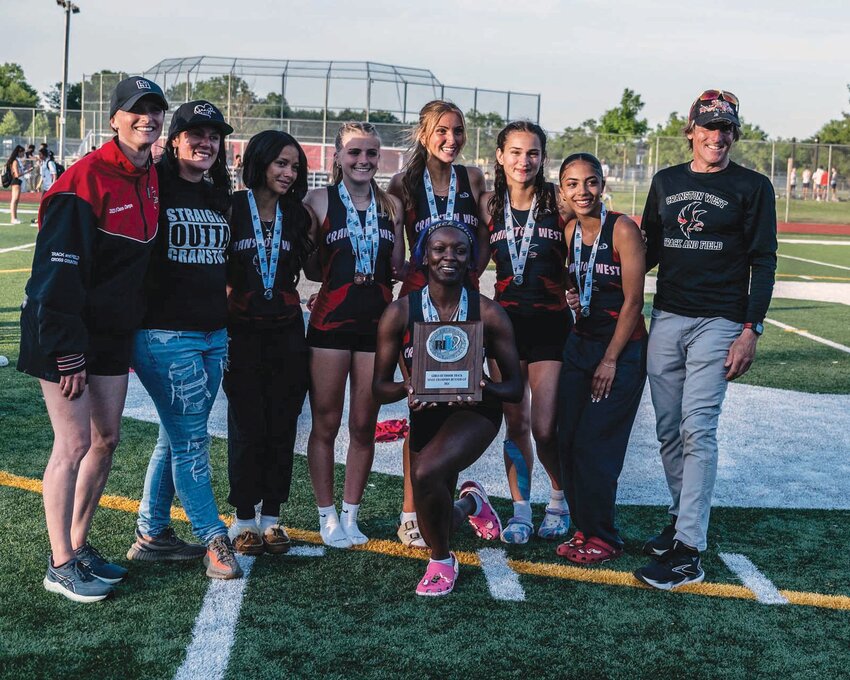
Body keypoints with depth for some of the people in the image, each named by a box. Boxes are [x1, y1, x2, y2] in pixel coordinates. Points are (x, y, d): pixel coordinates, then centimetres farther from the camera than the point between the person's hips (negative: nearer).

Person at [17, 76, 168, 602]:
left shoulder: (150, 179, 6)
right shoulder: (86, 181, -19)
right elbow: (57, 272, -21)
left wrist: (135, 328, 14)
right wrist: (67, 355, -23)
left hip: (114, 335, 8)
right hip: (67, 336, -8)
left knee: (107, 438, 13)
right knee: (75, 444, -4)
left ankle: (80, 546, 27)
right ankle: (61, 565, 8)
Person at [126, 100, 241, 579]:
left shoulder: (219, 198, 14)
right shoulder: (154, 189, -7)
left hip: (214, 334, 7)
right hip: (166, 333, -7)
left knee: (178, 437, 13)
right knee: (191, 440, -2)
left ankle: (152, 535, 25)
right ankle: (214, 540, 10)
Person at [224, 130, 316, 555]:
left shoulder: (298, 214, 7)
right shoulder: (232, 208, -4)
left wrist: (315, 229, -3)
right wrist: (220, 323, -9)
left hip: (287, 332, 3)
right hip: (243, 332, -3)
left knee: (282, 426, 6)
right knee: (247, 427, 1)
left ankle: (272, 516, 18)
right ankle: (244, 518, 14)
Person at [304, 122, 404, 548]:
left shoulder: (391, 206, 9)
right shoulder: (320, 201, -1)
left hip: (377, 321, 3)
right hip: (331, 320, -3)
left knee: (364, 425, 7)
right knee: (326, 424, 3)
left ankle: (351, 515, 19)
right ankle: (327, 517, 15)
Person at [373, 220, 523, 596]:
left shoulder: (488, 313, -13)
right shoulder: (400, 312, -11)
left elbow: (515, 386, -8)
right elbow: (380, 386, -6)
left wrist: (487, 389, -30)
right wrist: (406, 389, -28)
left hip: (474, 413, -3)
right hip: (425, 414, 3)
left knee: (426, 473, -34)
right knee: (434, 528, 14)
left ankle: (442, 561, -5)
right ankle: (470, 502, 53)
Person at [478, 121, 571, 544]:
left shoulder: (559, 202, -5)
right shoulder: (489, 204, 3)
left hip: (551, 322, -2)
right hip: (505, 320, 2)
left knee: (545, 429, -5)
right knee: (515, 424, 6)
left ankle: (560, 499, 22)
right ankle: (520, 511, 20)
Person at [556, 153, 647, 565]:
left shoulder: (622, 230, -14)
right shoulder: (569, 231, 5)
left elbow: (633, 301, -14)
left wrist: (610, 360, -13)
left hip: (622, 349, -6)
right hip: (579, 344, 6)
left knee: (593, 445, -7)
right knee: (568, 441, 4)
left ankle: (603, 538, 8)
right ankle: (583, 528, 18)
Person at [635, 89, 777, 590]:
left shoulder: (752, 187, 1)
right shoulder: (666, 183, 13)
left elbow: (763, 263, -1)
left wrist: (751, 331, -10)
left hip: (718, 323, -5)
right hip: (666, 318, 5)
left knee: (697, 430, -12)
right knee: (669, 430, 8)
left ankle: (689, 552, -11)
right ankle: (684, 518, 24)